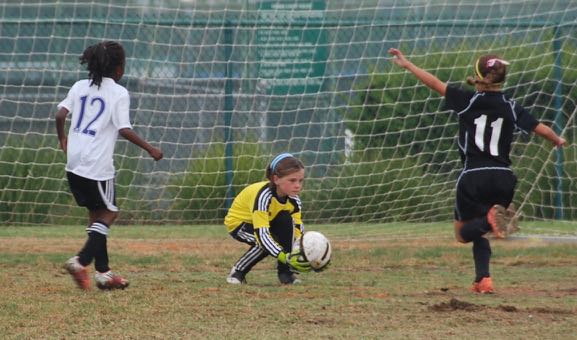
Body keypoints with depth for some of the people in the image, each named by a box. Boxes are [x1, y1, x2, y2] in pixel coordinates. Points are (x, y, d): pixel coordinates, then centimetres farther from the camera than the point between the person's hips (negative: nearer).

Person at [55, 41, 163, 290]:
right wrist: (150, 149, -3)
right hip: (98, 164, -6)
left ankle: (103, 271, 15)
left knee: (96, 213, 15)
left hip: (75, 161, 6)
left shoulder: (80, 87, 8)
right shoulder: (118, 93, -6)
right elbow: (124, 129, -12)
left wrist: (62, 139, 18)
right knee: (108, 213, 6)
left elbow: (60, 115, 0)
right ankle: (81, 261, -12)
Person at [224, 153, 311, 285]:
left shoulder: (293, 199, -17)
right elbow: (261, 234, -46)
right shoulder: (263, 196, -38)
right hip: (238, 222, -6)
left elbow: (298, 231, -18)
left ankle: (285, 272, -13)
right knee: (267, 242, -33)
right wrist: (285, 257, -55)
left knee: (286, 220, -24)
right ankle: (238, 272, -10)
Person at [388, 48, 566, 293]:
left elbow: (435, 84, 0)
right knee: (479, 231, 21)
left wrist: (406, 64, 9)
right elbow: (540, 128, 9)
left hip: (474, 177, -4)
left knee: (464, 233, 10)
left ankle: (491, 219, -23)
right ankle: (483, 279, 2)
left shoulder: (468, 101, -3)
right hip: (503, 178, 4)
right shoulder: (511, 108, 5)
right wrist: (558, 141, 31)